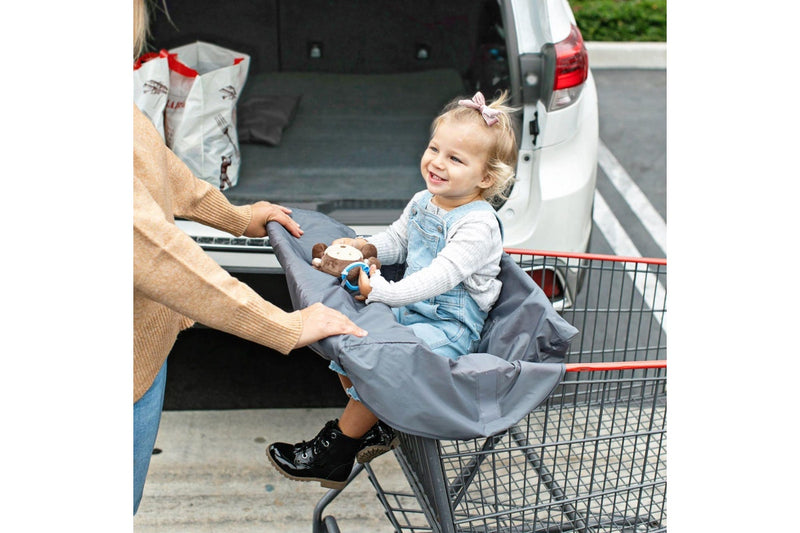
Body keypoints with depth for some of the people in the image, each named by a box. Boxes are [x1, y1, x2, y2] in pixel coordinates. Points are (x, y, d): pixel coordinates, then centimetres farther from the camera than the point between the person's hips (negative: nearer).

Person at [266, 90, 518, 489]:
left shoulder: (478, 225, -23)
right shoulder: (423, 203, 5)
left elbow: (441, 275, -33)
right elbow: (396, 240, 19)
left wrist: (386, 292, -41)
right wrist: (361, 246, -2)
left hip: (450, 328, -9)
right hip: (409, 310, 10)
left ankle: (333, 456, -8)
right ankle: (375, 427, 16)